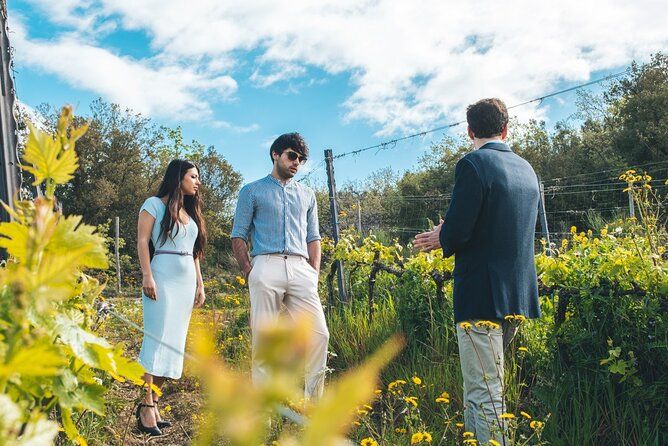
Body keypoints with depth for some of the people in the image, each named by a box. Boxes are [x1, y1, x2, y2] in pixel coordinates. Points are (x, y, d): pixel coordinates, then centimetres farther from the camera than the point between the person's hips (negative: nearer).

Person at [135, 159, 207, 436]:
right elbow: (142, 240, -6)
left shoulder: (191, 212, 21)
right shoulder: (155, 204, 2)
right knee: (158, 339, -13)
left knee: (174, 343, 2)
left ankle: (154, 402, 5)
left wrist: (200, 283, 16)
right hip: (162, 276, -7)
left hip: (187, 281, 7)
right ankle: (146, 407, -12)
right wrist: (147, 276, -16)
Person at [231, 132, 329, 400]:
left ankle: (313, 401, 2)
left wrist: (315, 273, 7)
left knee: (319, 334, -7)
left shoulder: (307, 195, 24)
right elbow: (238, 236, 8)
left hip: (301, 269, 3)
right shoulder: (252, 191, 12)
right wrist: (249, 272, -4)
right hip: (266, 266, -3)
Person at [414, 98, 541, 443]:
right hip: (518, 295, 9)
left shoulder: (473, 164, -13)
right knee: (485, 385, 21)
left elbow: (457, 230, -20)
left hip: (482, 295, -8)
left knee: (483, 394, -3)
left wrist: (441, 240, 4)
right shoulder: (527, 170, 12)